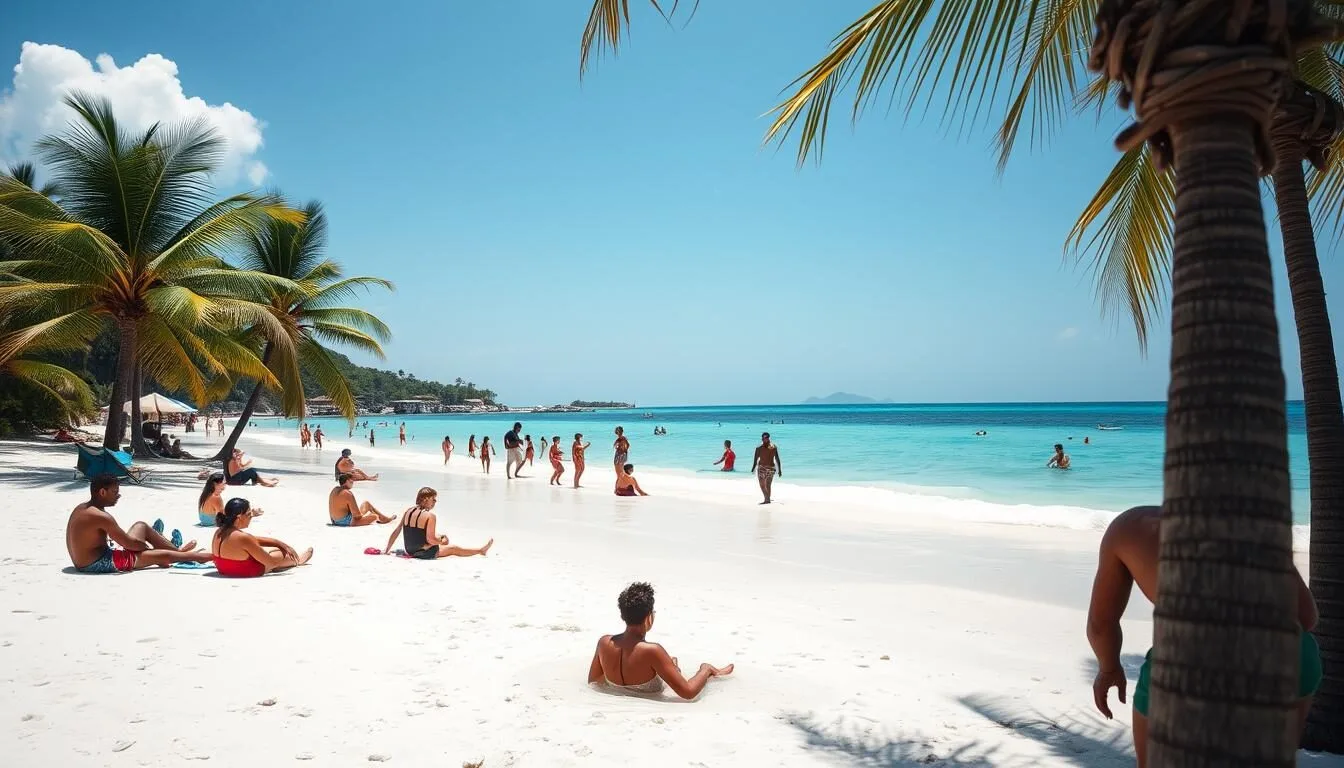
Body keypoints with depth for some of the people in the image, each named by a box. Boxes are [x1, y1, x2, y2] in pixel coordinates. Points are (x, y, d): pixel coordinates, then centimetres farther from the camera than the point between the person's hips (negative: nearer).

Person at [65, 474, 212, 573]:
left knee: (141, 527, 19)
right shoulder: (101, 516, -23)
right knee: (164, 556, -8)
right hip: (100, 564, -10)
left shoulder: (81, 509, 9)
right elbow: (129, 544, -19)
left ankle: (177, 550, 24)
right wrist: (149, 548, 0)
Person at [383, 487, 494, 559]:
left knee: (440, 536, 30)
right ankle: (480, 550, 25)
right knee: (453, 549, 11)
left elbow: (396, 531, 5)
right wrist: (442, 542, -3)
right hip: (424, 553, -8)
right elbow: (430, 540, -23)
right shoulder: (430, 516, -20)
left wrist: (387, 549, 12)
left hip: (409, 551, 8)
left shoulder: (408, 511, 1)